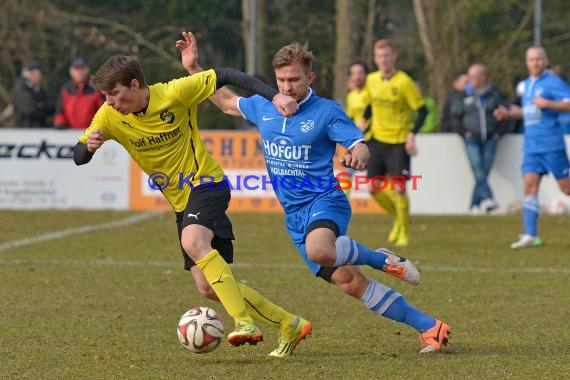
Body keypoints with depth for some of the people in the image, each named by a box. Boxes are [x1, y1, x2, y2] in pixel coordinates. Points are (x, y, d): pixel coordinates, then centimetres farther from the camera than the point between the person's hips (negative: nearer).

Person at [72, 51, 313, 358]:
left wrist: (274, 96, -18)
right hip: (181, 203, 6)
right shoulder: (109, 117, -6)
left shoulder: (174, 94, -18)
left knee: (193, 241, -36)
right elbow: (78, 157, -3)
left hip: (206, 184, -6)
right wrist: (89, 147, -27)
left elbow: (225, 76, -11)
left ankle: (245, 321, -36)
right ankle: (289, 325, 15)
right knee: (208, 288, 1)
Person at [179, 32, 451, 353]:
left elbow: (361, 148, -13)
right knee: (350, 283, -6)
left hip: (324, 201, -5)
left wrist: (357, 156, -37)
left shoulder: (326, 112, -7)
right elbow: (227, 102, 26)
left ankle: (382, 259, -10)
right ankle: (430, 327, 1)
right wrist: (194, 68, 18)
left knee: (318, 250, -40)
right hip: (294, 215, 5)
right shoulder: (264, 107, 9)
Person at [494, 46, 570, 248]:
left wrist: (547, 104, -24)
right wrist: (510, 114, 15)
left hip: (552, 145, -6)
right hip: (531, 146, 6)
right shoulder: (526, 85, 16)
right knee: (530, 185, -5)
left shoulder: (553, 82, -8)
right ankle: (530, 235, -8)